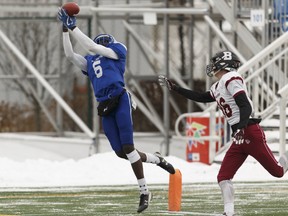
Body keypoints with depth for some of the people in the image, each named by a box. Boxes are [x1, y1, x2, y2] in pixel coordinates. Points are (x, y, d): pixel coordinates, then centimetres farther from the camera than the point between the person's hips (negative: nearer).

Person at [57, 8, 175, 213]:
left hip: (120, 100, -6)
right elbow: (70, 55, 17)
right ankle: (157, 159, 25)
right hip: (105, 107, 6)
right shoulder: (90, 62, 25)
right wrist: (66, 29, 12)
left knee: (128, 148, -10)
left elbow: (91, 46, -2)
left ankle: (144, 192, -5)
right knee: (121, 152, 1)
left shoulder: (117, 50, 9)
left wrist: (73, 27, 0)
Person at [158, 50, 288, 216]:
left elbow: (245, 106, -19)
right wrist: (174, 88, 32)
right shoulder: (218, 88, 18)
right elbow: (200, 97, 31)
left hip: (250, 132, -9)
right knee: (223, 177, -2)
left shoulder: (231, 79, -10)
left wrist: (241, 127, -33)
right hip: (239, 137, 9)